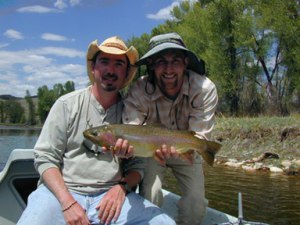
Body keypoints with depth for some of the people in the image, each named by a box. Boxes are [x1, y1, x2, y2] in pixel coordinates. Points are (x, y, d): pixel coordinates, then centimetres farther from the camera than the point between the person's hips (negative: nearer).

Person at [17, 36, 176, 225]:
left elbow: (137, 166, 10)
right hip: (61, 190, -2)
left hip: (110, 195, 2)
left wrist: (121, 187, -12)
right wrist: (67, 202, -15)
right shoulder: (67, 104, 2)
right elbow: (45, 158, -2)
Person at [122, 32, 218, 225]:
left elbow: (200, 136, -29)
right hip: (151, 149, -1)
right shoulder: (139, 91, -28)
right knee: (149, 196, -18)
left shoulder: (205, 89, -28)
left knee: (196, 201, -7)